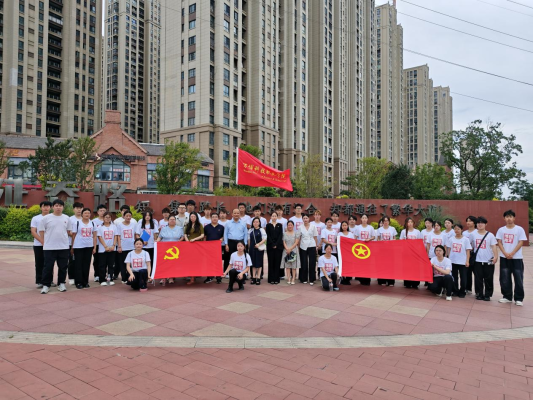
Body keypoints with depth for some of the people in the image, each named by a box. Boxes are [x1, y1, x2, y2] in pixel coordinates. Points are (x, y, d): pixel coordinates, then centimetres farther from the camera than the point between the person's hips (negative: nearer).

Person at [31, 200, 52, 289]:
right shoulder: (35, 218, 3)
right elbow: (33, 232, -3)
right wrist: (42, 241, -14)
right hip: (38, 245, 0)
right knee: (39, 264, 4)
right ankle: (39, 282, 11)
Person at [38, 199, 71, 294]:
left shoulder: (67, 218, 5)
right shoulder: (46, 218, -3)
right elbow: (41, 232, 1)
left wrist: (64, 239, 9)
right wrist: (45, 243, -1)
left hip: (64, 247, 3)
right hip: (49, 247, -2)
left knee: (63, 267, 9)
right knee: (48, 267, 2)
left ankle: (61, 284, 21)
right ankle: (46, 285, 13)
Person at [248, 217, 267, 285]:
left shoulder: (261, 230, -3)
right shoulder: (251, 230, 8)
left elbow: (265, 239, -7)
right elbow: (249, 239, 13)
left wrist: (259, 244, -18)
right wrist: (249, 248, 8)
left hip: (259, 248, -3)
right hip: (252, 248, 4)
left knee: (259, 263, 1)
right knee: (253, 263, 7)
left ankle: (258, 278, 6)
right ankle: (253, 277, 13)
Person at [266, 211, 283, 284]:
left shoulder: (280, 225, 9)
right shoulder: (268, 225, 6)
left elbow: (280, 235, 1)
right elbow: (268, 236, -1)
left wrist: (276, 244, -10)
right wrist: (273, 245, -11)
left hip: (278, 246, 1)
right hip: (270, 246, -1)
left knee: (277, 262, 1)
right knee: (271, 262, 0)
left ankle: (276, 279, 6)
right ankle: (271, 279, 5)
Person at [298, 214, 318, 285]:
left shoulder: (313, 227, 2)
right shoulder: (300, 227, 3)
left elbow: (315, 237, 4)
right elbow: (299, 238, 4)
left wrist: (317, 245, 2)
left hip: (312, 246, 0)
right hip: (303, 247, 0)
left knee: (312, 263, -1)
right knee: (304, 263, 4)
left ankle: (311, 279, 7)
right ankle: (304, 279, 16)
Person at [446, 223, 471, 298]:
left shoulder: (465, 239, -1)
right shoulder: (451, 239, 5)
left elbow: (468, 251, -2)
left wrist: (467, 261, -8)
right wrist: (448, 259, 3)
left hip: (462, 262, -2)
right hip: (452, 261, 2)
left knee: (463, 278, 2)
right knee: (454, 277, 10)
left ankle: (462, 292, 15)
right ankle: (455, 291, 22)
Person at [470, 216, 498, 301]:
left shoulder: (490, 235, 1)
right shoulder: (473, 234, 5)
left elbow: (494, 247, -4)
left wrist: (495, 256, -17)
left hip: (488, 261, -1)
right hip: (478, 260, 1)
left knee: (488, 279, 3)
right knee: (478, 278, 3)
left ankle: (487, 295, 14)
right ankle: (479, 294, 15)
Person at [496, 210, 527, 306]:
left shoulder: (519, 229, -3)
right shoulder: (501, 230, 5)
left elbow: (521, 243, -6)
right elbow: (499, 243, 3)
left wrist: (512, 253, -14)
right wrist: (505, 253, -10)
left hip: (517, 258, -2)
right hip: (504, 257, 3)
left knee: (518, 278, -1)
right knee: (505, 278, 6)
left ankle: (519, 298, 9)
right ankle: (507, 297, 17)